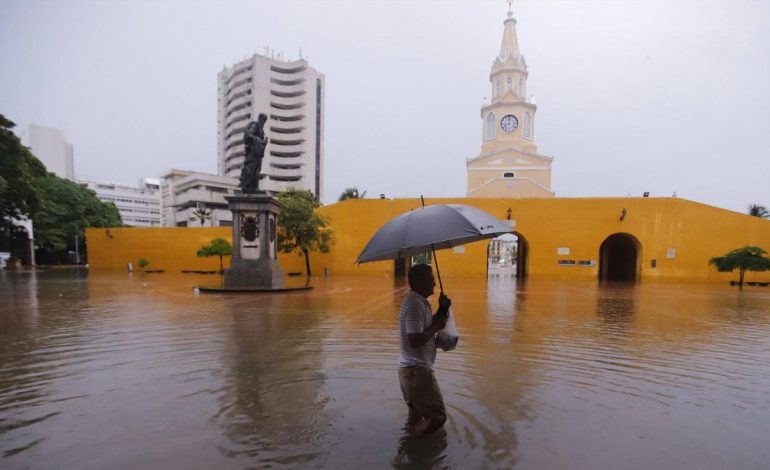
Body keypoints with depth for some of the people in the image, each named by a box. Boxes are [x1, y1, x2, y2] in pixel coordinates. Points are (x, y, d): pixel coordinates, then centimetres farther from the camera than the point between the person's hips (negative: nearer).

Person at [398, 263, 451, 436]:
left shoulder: (420, 302, 10)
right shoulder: (415, 305, -22)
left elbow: (429, 327, 16)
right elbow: (415, 341, -28)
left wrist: (442, 310, 2)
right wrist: (435, 327, -16)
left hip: (410, 368, 10)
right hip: (417, 370, -10)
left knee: (417, 413, 22)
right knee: (438, 417, 0)